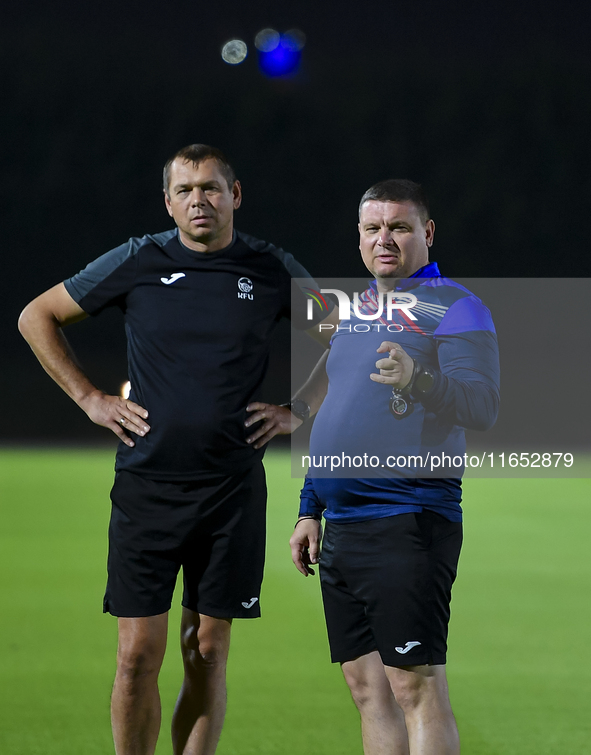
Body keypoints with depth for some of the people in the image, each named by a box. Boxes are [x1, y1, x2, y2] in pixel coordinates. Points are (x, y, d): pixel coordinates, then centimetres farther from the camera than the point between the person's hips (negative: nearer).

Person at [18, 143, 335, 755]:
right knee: (138, 655, -4)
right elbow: (36, 317, 11)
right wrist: (89, 399, 5)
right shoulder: (136, 262, 0)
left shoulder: (274, 271, 3)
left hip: (233, 491, 1)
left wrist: (296, 411, 8)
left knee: (207, 656, 4)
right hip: (145, 487, -1)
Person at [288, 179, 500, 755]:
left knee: (415, 686, -12)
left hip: (407, 524, -8)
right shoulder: (357, 312, 20)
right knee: (367, 688, 8)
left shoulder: (453, 307, -4)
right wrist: (309, 511, 22)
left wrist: (420, 380, -35)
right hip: (341, 530, 8)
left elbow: (482, 405, -17)